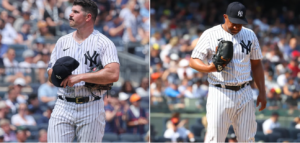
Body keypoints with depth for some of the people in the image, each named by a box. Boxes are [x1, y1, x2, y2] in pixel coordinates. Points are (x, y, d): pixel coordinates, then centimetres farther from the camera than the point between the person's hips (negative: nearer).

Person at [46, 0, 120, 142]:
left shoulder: (103, 43, -3)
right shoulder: (62, 41, 15)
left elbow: (113, 75, -18)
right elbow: (51, 76, 15)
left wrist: (79, 77, -18)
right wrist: (57, 72, -10)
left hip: (91, 110, -4)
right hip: (63, 107, 4)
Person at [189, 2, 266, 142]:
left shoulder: (250, 35, 10)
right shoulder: (210, 35, -3)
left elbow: (256, 64, 15)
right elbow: (193, 61, -3)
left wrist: (262, 92, 9)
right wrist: (209, 68, -25)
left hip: (245, 93, 4)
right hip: (220, 93, -4)